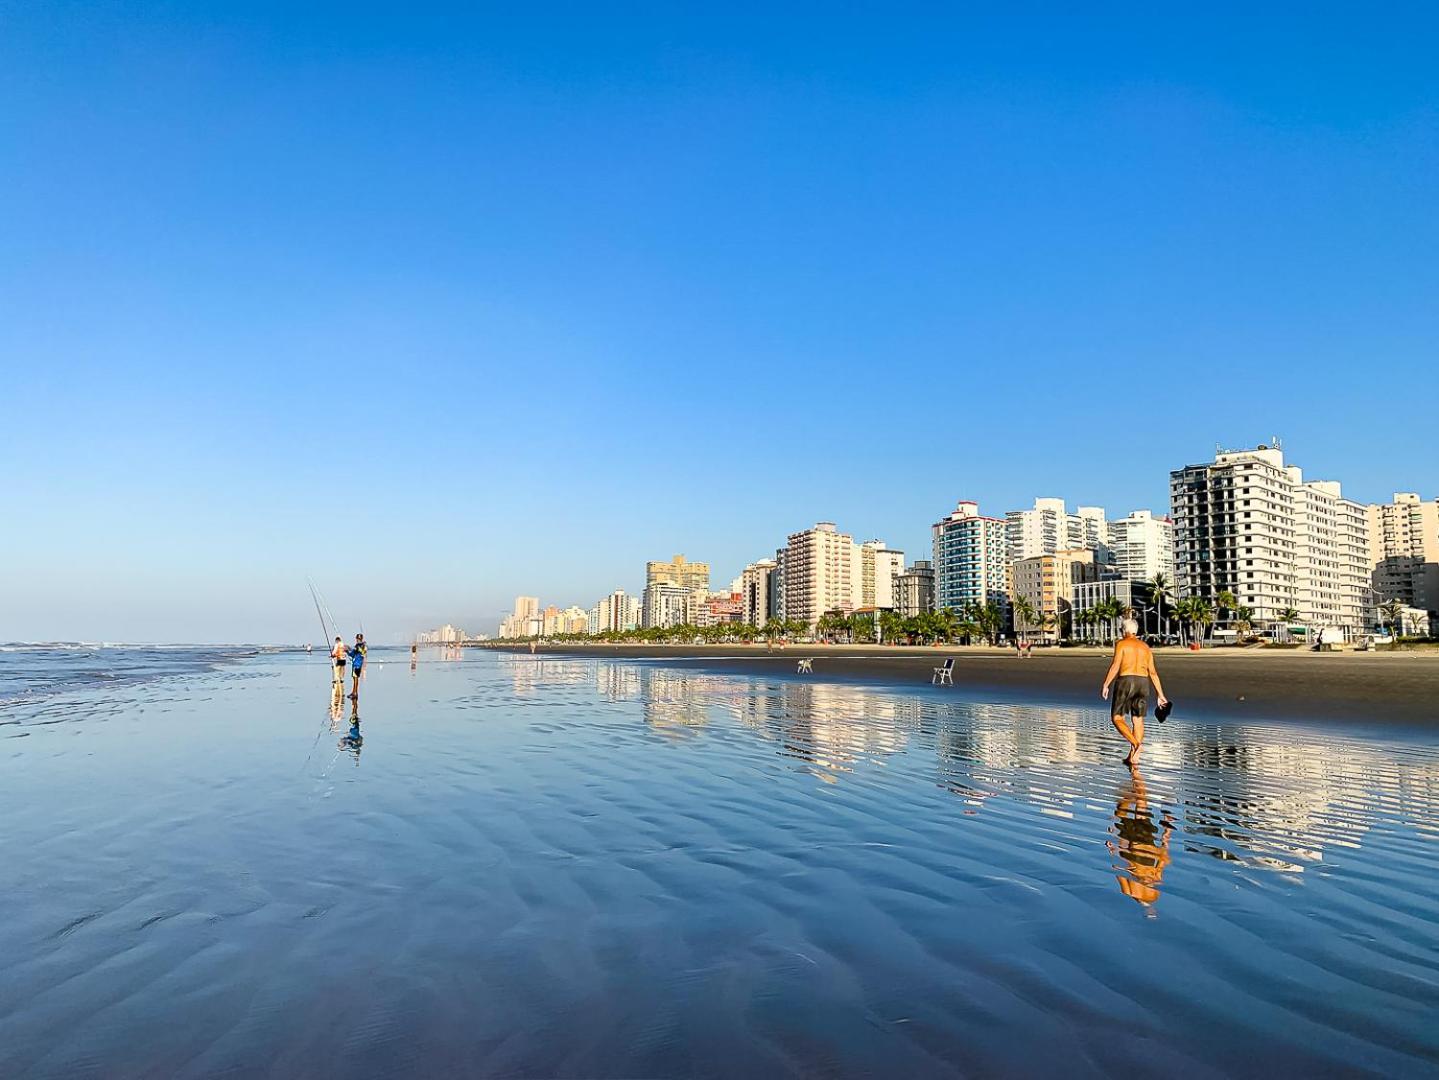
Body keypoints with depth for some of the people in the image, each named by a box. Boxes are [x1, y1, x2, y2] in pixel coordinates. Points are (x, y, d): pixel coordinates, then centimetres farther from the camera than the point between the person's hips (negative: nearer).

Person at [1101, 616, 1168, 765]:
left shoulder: (1121, 643, 2)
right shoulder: (1145, 647, 17)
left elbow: (1115, 665, -11)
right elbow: (1153, 672, 11)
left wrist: (1106, 685, -11)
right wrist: (1160, 695, 12)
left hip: (1125, 681, -5)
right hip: (1143, 682, 5)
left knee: (1117, 718, 1)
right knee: (1138, 720, 9)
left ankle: (1135, 744, -23)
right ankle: (1133, 757, 5)